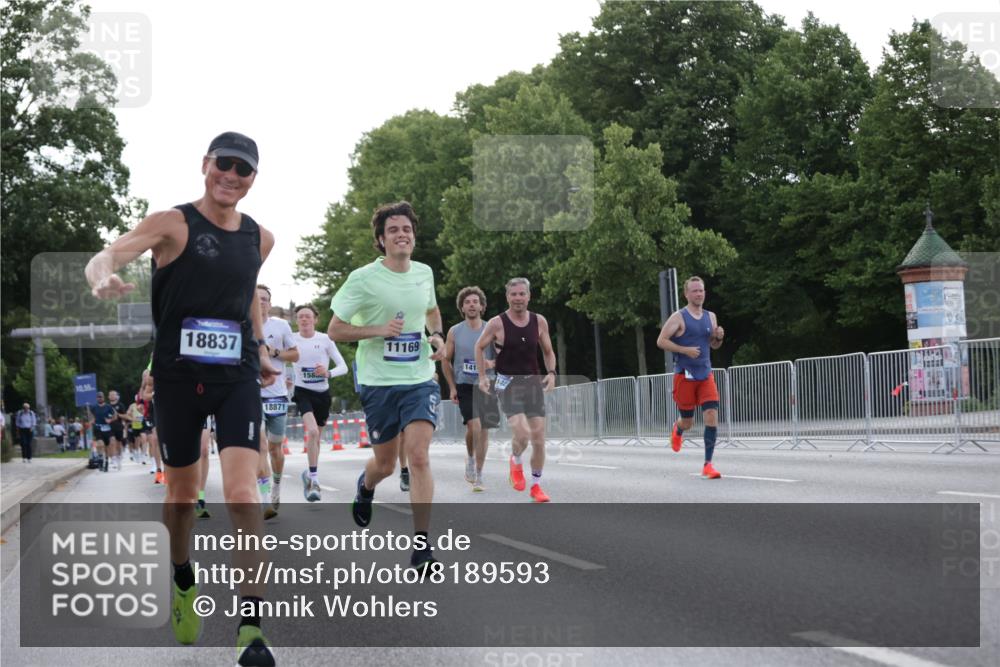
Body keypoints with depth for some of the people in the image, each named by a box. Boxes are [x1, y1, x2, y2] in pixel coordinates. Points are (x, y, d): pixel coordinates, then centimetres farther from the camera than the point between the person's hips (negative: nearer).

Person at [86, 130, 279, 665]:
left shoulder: (260, 239, 6)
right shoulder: (173, 224, -8)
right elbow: (107, 255, -23)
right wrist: (104, 278, -46)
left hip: (238, 378, 2)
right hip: (178, 376, -2)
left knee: (241, 493, -15)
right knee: (182, 492, 13)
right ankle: (184, 583, 43)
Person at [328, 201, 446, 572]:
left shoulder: (424, 274, 6)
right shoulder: (364, 279, -9)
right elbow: (335, 330, -6)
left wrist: (437, 336, 6)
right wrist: (379, 329, -19)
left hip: (420, 379, 2)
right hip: (378, 382, -2)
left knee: (419, 457, -14)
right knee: (385, 464, 9)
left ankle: (421, 545, -11)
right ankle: (366, 486, 48)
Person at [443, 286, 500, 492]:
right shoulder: (455, 332, 3)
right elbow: (446, 360, 9)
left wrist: (492, 363, -13)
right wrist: (452, 388, 2)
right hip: (464, 385, -2)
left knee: (484, 430, 3)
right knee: (474, 425, -19)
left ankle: (478, 475, 14)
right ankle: (470, 457, 10)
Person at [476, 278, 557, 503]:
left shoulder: (539, 321, 2)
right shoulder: (497, 323, -7)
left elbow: (548, 351, 13)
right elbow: (479, 347, 8)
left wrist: (551, 373, -3)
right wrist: (482, 376, 1)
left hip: (534, 382, 3)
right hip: (508, 383, -3)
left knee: (539, 438, 2)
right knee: (522, 433, -21)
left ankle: (536, 486, 19)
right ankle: (515, 462, 13)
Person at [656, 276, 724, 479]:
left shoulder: (710, 317, 10)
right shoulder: (678, 317, -7)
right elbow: (661, 341, -10)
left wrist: (719, 337, -2)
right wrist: (685, 350, -20)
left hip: (705, 374, 4)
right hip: (684, 375, -4)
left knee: (712, 416, -12)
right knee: (688, 421, 6)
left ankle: (708, 465, -7)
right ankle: (677, 430, 46)